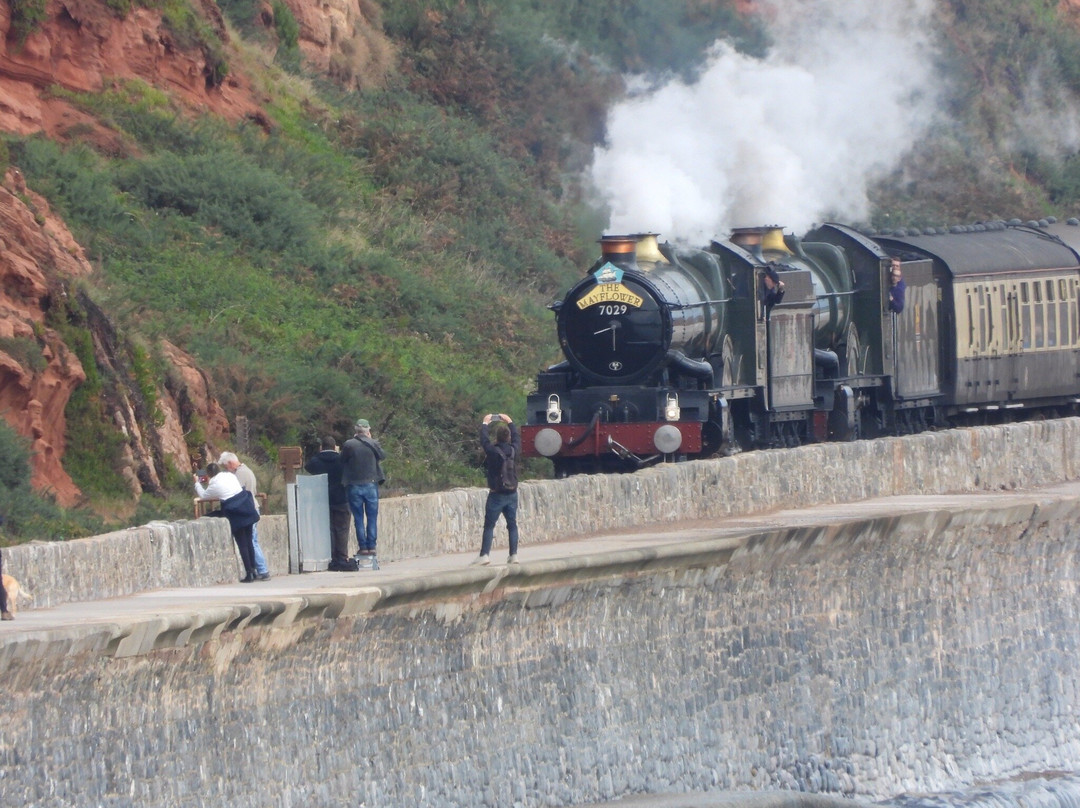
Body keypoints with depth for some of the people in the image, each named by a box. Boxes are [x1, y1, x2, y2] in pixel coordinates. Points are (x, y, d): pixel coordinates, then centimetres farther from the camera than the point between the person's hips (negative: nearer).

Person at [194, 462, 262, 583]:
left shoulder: (214, 485, -8)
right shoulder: (230, 475, 9)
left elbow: (203, 495, 10)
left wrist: (197, 483, 26)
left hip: (236, 515, -6)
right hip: (247, 511, 6)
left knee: (242, 545, 0)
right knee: (248, 543, 12)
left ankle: (249, 574, 0)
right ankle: (253, 572, 14)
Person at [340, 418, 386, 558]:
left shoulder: (348, 445, -7)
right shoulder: (373, 444, -4)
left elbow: (342, 462, -1)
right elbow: (383, 456, 12)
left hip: (354, 486, -1)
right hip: (371, 484, 1)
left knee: (358, 518, 4)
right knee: (372, 517, 6)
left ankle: (363, 546, 0)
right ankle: (371, 546, 2)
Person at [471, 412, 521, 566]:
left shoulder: (493, 451, -14)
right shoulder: (514, 450, -1)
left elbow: (484, 440, 1)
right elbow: (517, 437, 17)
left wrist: (485, 424, 16)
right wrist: (510, 422, 31)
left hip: (496, 494, -4)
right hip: (512, 494, 4)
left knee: (489, 526, -2)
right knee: (512, 525, 10)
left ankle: (485, 555, -9)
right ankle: (513, 555, 8)